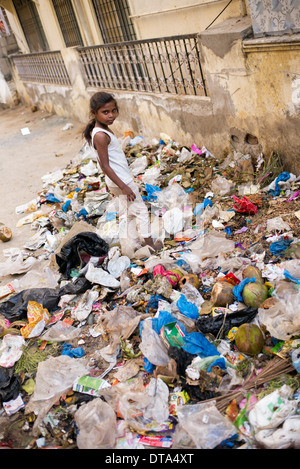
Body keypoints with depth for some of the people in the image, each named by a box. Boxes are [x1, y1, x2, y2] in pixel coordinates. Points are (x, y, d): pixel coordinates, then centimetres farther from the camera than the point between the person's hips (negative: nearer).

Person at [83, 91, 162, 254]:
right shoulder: (101, 136, -23)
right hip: (122, 181, -10)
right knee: (140, 210, 5)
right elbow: (105, 166, -24)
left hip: (118, 181, 10)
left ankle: (132, 245, 27)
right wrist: (124, 187, -23)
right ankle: (150, 244, 19)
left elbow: (103, 163, 15)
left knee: (125, 214, 16)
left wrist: (112, 183, 21)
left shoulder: (104, 131, 7)